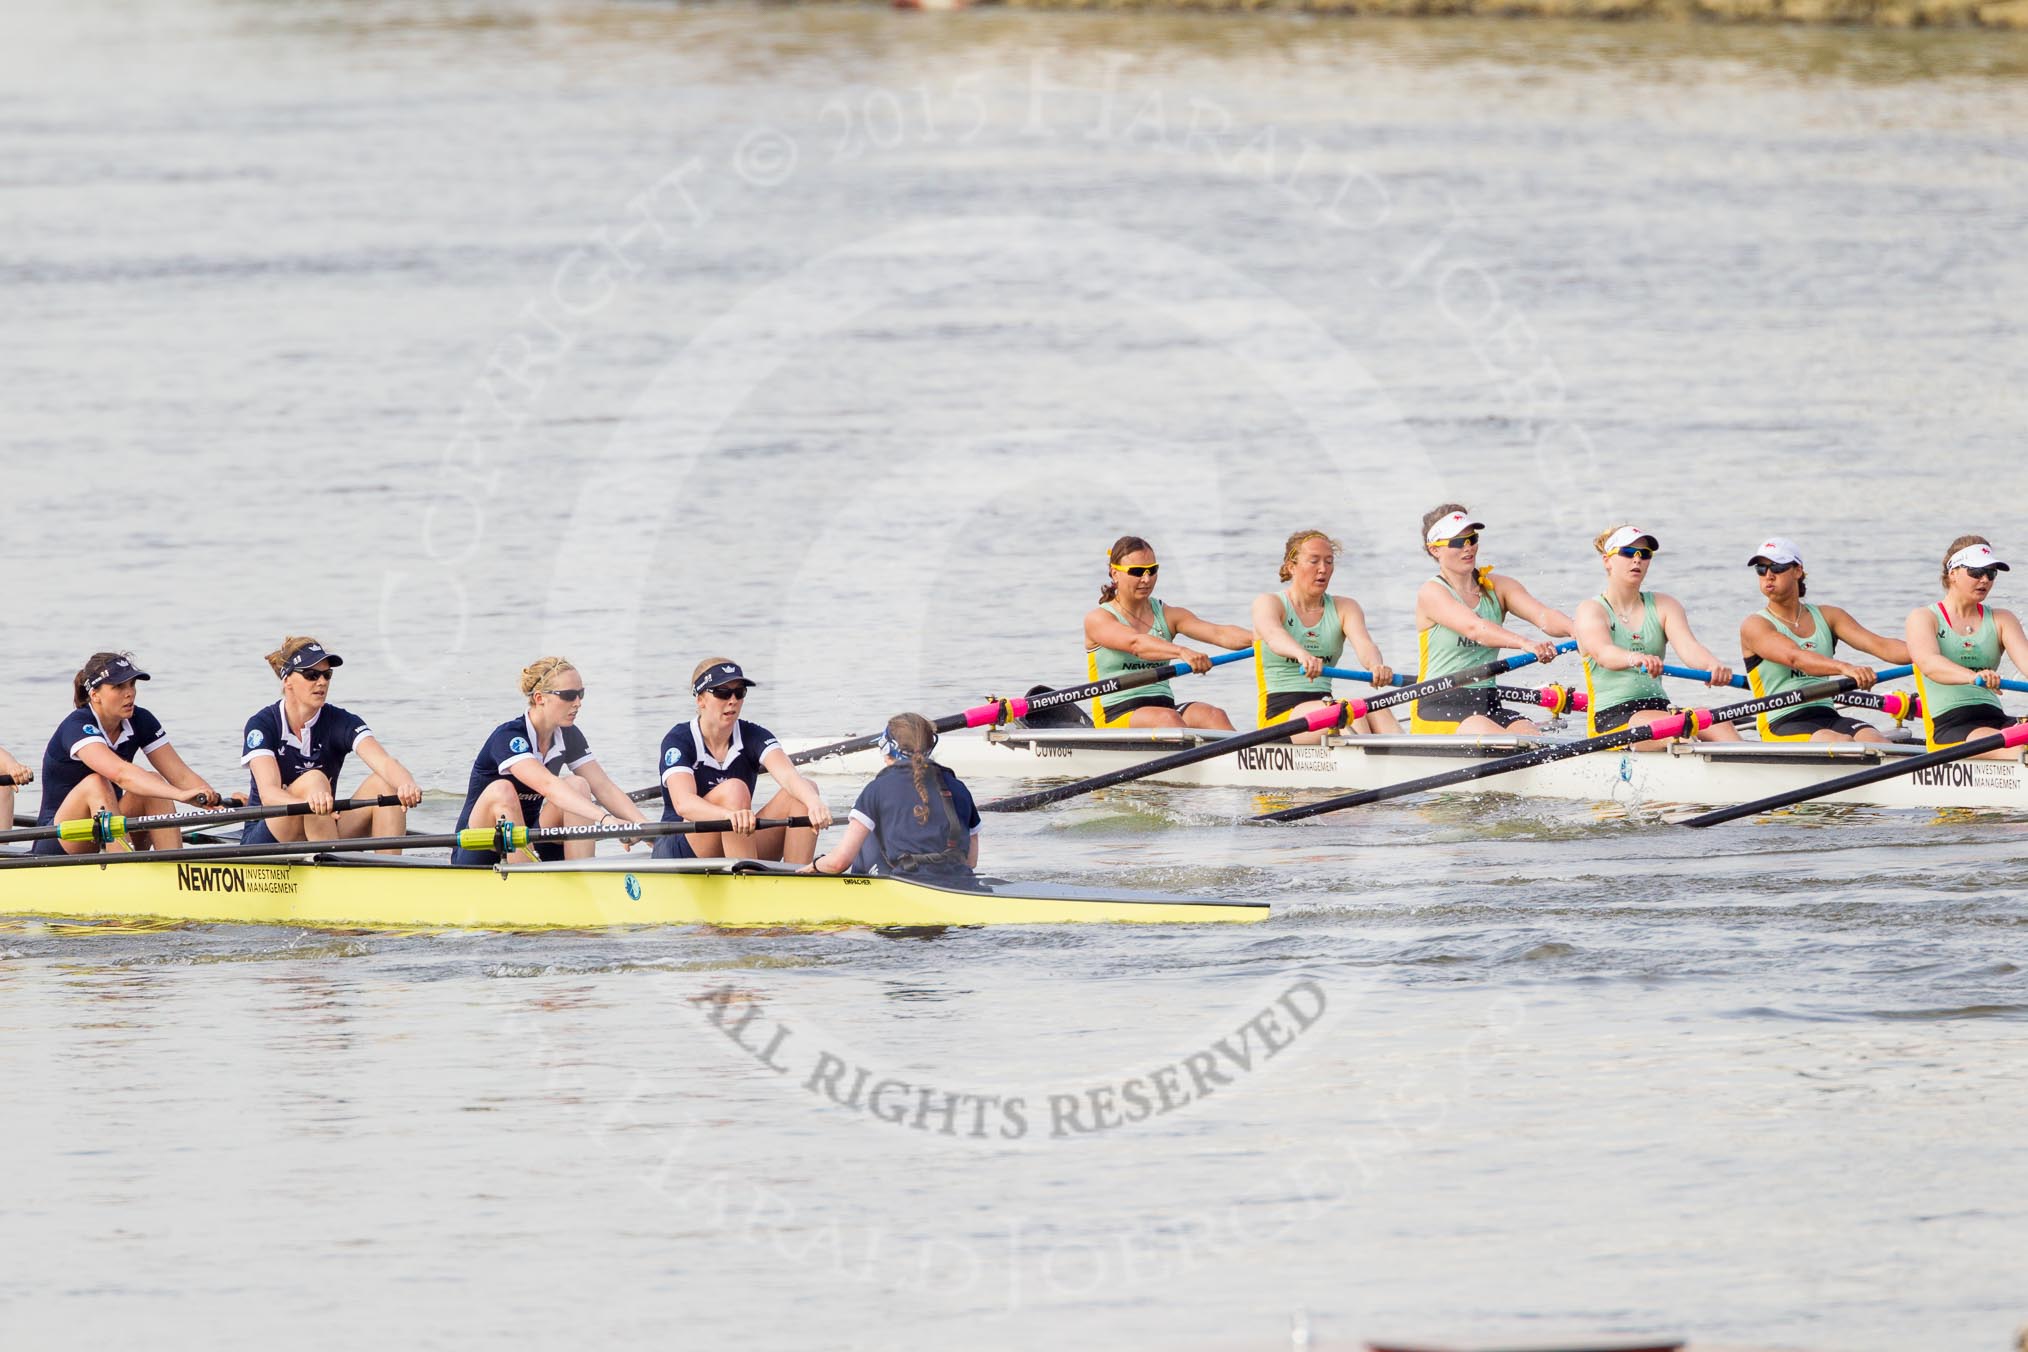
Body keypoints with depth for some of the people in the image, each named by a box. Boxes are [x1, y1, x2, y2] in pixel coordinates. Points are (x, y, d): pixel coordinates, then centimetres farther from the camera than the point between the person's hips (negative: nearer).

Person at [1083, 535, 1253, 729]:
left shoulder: (1169, 616, 14)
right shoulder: (1098, 620, -1)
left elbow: (1219, 633, -2)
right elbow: (1136, 644, -22)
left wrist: (1255, 638, -24)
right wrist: (1181, 652, -40)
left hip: (1164, 705, 4)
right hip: (1115, 717, -4)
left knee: (1213, 715, -25)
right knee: (1167, 718, -34)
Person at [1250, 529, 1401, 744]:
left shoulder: (1344, 608, 14)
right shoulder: (1268, 603, 1)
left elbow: (1363, 643, -8)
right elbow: (1273, 634, -24)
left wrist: (1376, 665, -35)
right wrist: (1302, 655, -48)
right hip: (1279, 714, -4)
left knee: (1377, 712, -28)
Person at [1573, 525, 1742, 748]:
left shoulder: (1664, 606, 14)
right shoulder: (1591, 610, 1)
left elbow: (1688, 646, -6)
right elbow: (1602, 652, -21)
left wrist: (1713, 665, -31)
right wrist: (1634, 659, -46)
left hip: (1658, 708, 4)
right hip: (1610, 717, -4)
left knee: (1717, 722, -27)